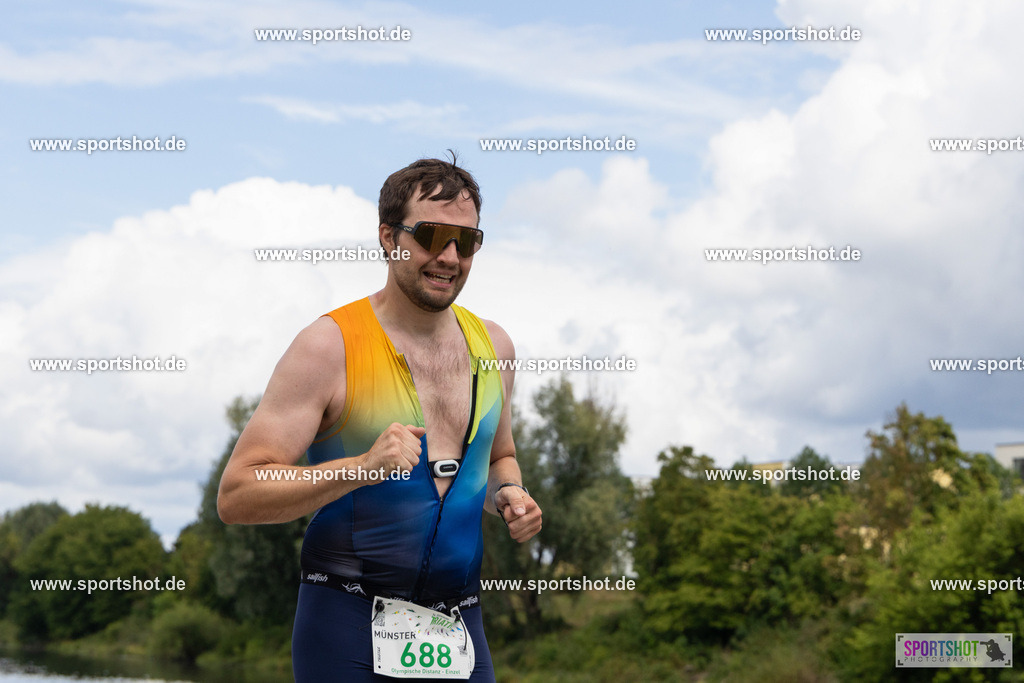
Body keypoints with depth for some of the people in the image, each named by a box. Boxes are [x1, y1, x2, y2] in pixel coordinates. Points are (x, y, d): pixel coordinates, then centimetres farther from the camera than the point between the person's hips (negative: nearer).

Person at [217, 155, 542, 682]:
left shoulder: (492, 346, 8)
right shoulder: (331, 345, -10)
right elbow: (235, 496, -14)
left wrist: (507, 496, 3)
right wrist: (361, 468, -25)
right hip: (349, 630, -5)